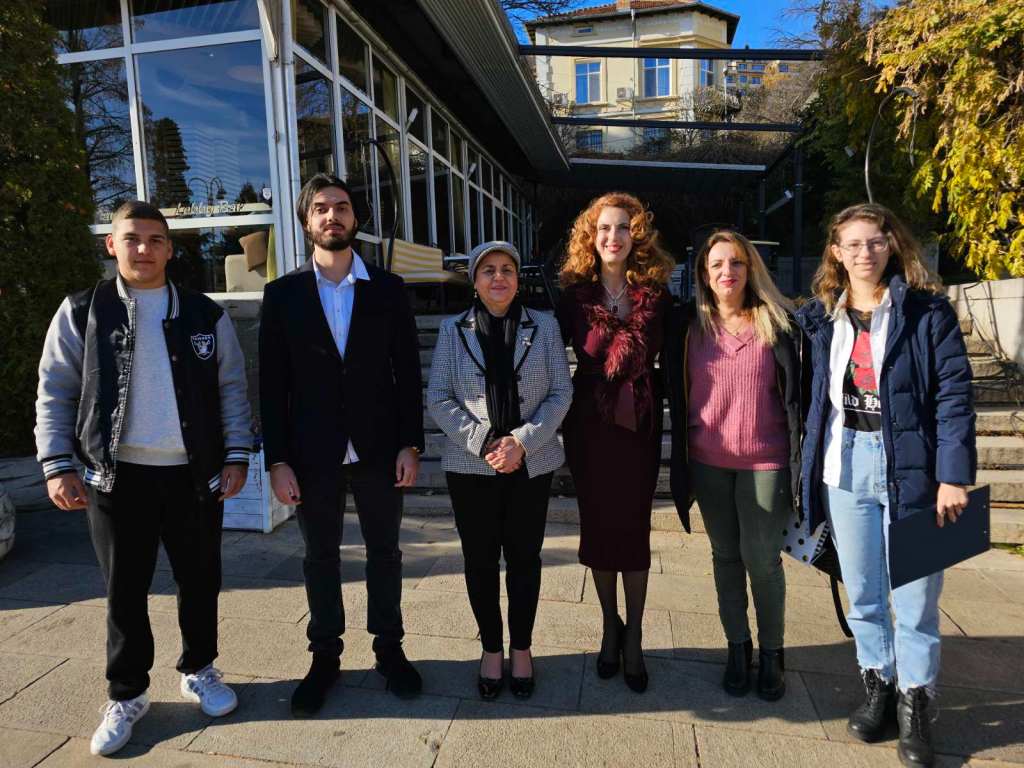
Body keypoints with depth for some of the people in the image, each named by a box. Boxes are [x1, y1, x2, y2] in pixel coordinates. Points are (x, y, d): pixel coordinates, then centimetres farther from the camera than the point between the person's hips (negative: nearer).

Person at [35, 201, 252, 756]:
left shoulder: (205, 315, 4)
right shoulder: (81, 312, 3)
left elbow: (232, 390, 4)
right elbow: (55, 394, 3)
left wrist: (236, 456, -3)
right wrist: (57, 466, -5)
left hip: (194, 474, 1)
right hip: (115, 475, -1)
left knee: (200, 580, 12)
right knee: (124, 589, 9)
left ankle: (198, 670, 34)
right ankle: (126, 695, 28)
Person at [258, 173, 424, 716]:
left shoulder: (388, 289, 2)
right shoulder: (282, 294, 1)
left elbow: (408, 373, 1)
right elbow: (272, 383, 0)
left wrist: (410, 445, -5)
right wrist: (277, 460, -5)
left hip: (379, 448, 0)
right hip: (313, 454, 0)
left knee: (385, 552, 13)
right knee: (320, 557, 12)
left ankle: (389, 647, 31)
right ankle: (325, 656, 30)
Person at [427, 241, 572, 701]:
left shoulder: (544, 327, 3)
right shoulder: (453, 330, 3)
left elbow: (561, 393, 0)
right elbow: (438, 398, -1)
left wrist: (523, 441, -13)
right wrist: (481, 443, -12)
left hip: (531, 465, 0)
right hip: (470, 466, 0)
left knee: (524, 558, 9)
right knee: (480, 559, 9)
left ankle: (521, 648, 29)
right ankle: (491, 649, 28)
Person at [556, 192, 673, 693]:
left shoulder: (656, 295, 1)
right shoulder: (574, 293, 0)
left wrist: (677, 425, -5)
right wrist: (558, 421, -5)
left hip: (639, 425, 0)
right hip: (588, 426, 1)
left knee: (633, 529, 7)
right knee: (598, 526, 10)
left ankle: (633, 639, 23)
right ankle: (610, 628, 30)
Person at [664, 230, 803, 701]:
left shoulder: (777, 323, -3)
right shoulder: (689, 326, 1)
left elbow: (796, 390, 0)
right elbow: (676, 391, 7)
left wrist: (799, 455, -3)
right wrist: (682, 447, 5)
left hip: (764, 459, -2)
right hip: (708, 459, 2)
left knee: (761, 557, 4)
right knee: (726, 556, 13)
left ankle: (772, 652, 25)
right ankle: (737, 648, 29)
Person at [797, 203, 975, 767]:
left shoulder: (926, 310, -2)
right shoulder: (821, 318, 8)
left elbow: (954, 393, -7)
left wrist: (954, 475, -14)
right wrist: (811, 469, 6)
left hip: (910, 465, -3)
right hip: (845, 465, 3)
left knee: (914, 596, 4)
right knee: (861, 592, 13)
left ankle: (913, 705, 23)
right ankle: (877, 688, 32)